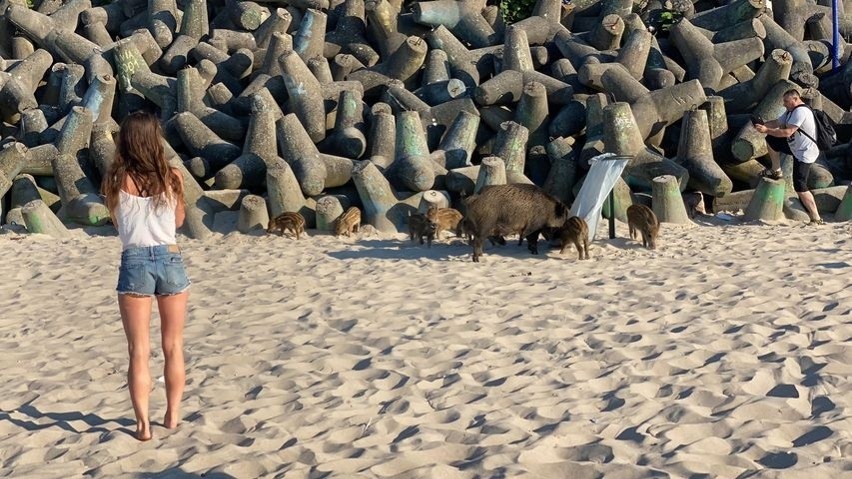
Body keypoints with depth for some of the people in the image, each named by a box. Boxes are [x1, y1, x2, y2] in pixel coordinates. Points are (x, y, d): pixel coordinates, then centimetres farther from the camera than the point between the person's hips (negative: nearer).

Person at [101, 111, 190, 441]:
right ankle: (172, 415, 22)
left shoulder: (115, 180, -5)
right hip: (170, 260, 1)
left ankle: (144, 423, 1)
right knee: (173, 347, 14)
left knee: (138, 351, 4)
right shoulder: (171, 177, -2)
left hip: (134, 263, -1)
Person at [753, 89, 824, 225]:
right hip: (795, 148, 10)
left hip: (805, 154, -10)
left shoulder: (801, 112, -23)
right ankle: (776, 171, 23)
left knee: (800, 187, -15)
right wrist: (762, 125, -10)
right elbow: (777, 123, 8)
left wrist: (766, 130, -26)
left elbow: (787, 132, -29)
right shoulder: (791, 111, 10)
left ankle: (816, 219, -12)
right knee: (771, 140, 15)